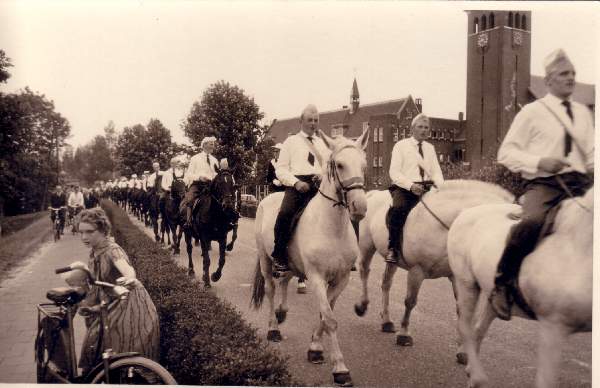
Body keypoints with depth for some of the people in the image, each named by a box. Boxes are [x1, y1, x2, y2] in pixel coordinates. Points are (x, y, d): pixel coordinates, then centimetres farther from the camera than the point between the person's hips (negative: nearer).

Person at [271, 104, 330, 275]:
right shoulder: (291, 141, 16)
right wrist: (296, 182, -12)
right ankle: (279, 259, -19)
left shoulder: (323, 143, 26)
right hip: (297, 183, -3)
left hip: (320, 184, 4)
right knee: (285, 213, -31)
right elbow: (281, 168, 6)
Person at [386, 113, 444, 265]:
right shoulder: (401, 145, 6)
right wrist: (411, 185, -20)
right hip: (404, 188, -5)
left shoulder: (430, 148, 21)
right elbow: (394, 172, -4)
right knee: (398, 208, -34)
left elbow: (436, 172, 13)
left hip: (426, 188, 5)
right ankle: (393, 249, -26)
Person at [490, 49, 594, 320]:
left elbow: (591, 154, 18)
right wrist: (540, 162, -14)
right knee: (532, 222, -34)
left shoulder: (583, 112, 21)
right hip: (544, 184, -6)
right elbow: (506, 153, 1)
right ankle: (502, 285, -20)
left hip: (580, 183, 6)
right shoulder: (532, 112, 6)